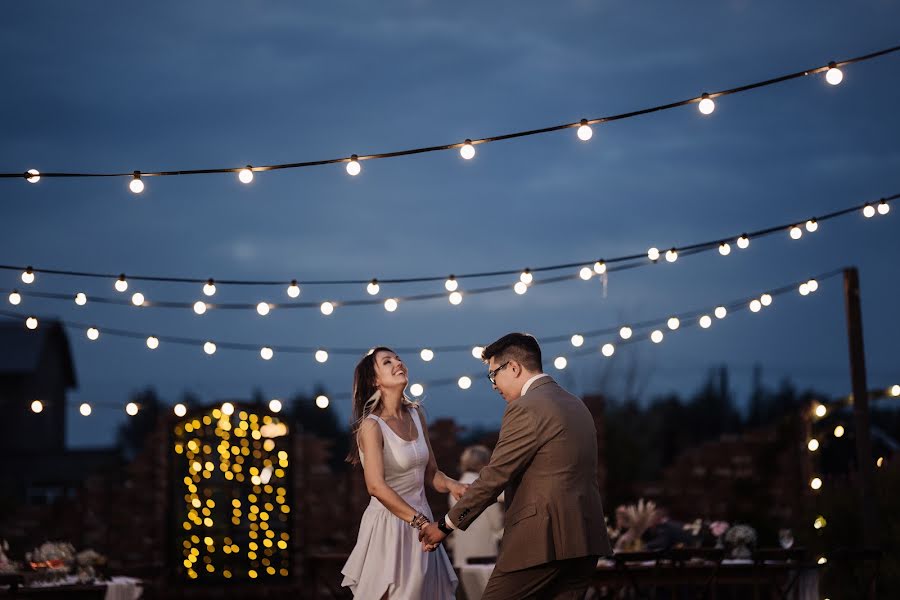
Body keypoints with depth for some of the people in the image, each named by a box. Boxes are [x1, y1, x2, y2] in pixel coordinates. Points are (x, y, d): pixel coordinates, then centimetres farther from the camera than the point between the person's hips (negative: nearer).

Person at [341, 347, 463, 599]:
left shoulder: (415, 415, 7)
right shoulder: (371, 425, -13)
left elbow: (430, 473, 10)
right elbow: (377, 486, -23)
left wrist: (452, 486, -11)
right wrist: (420, 521, -25)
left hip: (420, 519, 7)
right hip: (389, 524, -7)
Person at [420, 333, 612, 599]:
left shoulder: (525, 408, -10)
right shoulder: (577, 405, 18)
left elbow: (494, 476, -10)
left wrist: (447, 525, -2)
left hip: (542, 539, -9)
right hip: (584, 539, 9)